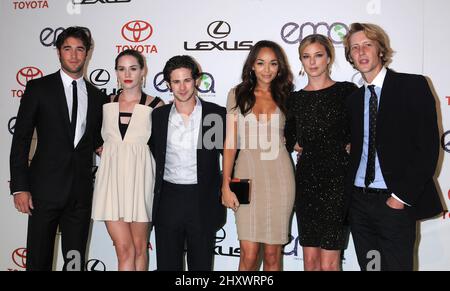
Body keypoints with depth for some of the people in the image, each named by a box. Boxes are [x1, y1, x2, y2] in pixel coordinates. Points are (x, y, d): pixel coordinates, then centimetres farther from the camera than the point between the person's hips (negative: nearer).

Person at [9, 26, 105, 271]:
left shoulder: (96, 96, 11)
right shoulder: (38, 88, 0)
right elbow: (21, 140, -3)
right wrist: (19, 187, -9)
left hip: (80, 192, 3)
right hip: (45, 188, -3)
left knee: (75, 260, 11)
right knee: (39, 259, 7)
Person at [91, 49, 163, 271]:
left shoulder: (155, 105, -1)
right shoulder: (107, 103, 8)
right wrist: (109, 154, 7)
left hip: (140, 178, -2)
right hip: (112, 178, 2)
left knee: (139, 247, 9)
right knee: (124, 249, -1)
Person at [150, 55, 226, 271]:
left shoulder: (217, 114, -4)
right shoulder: (159, 115, 5)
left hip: (203, 202, -2)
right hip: (168, 199, 2)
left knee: (201, 264, 10)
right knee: (167, 263, 11)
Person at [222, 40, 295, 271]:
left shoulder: (285, 97, 9)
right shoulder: (238, 95, 5)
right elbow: (230, 142, 1)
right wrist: (226, 184, -3)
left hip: (279, 176, 1)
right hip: (248, 176, -1)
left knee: (272, 254, 6)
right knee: (249, 254, -3)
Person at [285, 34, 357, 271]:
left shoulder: (346, 91, -1)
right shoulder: (295, 98, 10)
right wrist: (298, 146, 4)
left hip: (337, 179, -3)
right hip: (306, 178, 4)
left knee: (328, 263, -3)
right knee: (310, 259, 9)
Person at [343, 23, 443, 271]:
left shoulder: (413, 86, -3)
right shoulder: (354, 99, 14)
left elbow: (428, 147, -9)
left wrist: (402, 196, -13)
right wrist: (348, 191, 1)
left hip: (396, 201, -5)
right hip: (359, 200, 5)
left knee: (397, 265, -1)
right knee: (368, 266, 11)